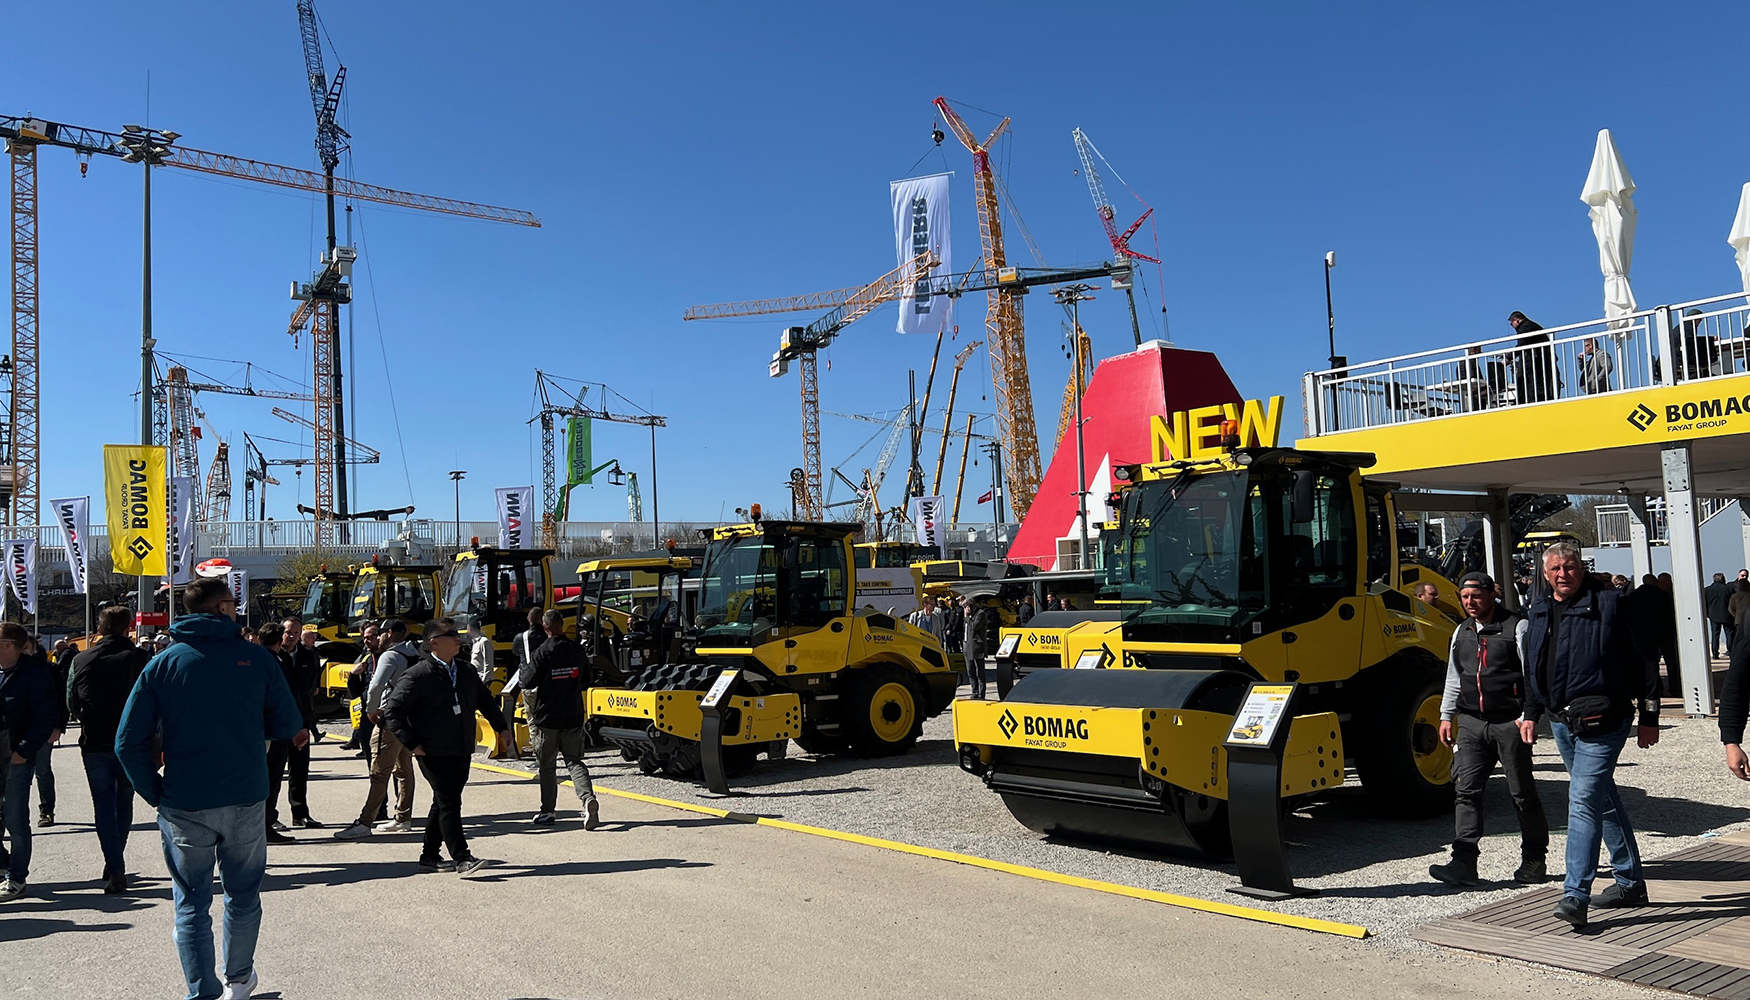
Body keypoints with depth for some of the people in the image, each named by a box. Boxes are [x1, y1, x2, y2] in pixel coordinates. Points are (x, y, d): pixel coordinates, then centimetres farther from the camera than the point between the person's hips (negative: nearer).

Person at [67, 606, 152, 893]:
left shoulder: (80, 661, -2)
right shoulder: (140, 658, -9)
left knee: (103, 805, 6)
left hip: (94, 744, 1)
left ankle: (115, 869, -3)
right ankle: (115, 863, 24)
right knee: (124, 800, 17)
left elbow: (72, 704, 7)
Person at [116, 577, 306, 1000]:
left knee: (192, 903, 10)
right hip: (245, 800, 0)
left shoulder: (163, 664, -2)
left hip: (184, 806, 0)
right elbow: (288, 725, 1)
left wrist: (155, 793, 5)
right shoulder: (256, 657, -5)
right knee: (243, 894, 18)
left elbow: (129, 743, -5)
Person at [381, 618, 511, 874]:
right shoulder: (418, 675, -10)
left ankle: (430, 856, 24)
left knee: (444, 803, 13)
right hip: (434, 754, -7)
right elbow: (392, 709, -10)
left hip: (461, 752, 7)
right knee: (449, 803, -8)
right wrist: (411, 743, -12)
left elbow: (485, 699, 24)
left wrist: (502, 727, 17)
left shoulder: (464, 670, 11)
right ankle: (461, 859, -6)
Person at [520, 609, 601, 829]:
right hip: (573, 716, 4)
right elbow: (586, 680, 13)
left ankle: (548, 811, 16)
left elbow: (529, 681, -10)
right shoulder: (577, 650, 2)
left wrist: (521, 671, 10)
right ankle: (588, 797, -17)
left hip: (547, 717, -4)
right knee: (575, 761, 6)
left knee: (546, 765, 9)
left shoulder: (543, 652, -13)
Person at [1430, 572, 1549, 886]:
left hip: (1509, 722, -5)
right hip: (1471, 722, 5)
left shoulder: (1517, 628, -5)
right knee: (1466, 790, -4)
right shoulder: (1462, 632, 14)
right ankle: (1464, 863, -6)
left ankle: (1534, 860, 22)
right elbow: (1453, 677, 22)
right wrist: (1447, 716, 19)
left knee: (1522, 793, 6)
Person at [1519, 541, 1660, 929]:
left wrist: (1649, 717, -6)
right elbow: (1532, 669, 22)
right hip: (1562, 722, 7)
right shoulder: (1538, 613, 12)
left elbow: (1640, 662, -6)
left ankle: (1575, 894, -14)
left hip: (1602, 721, -7)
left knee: (1584, 801, -14)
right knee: (1604, 801, 17)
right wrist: (1531, 713, 19)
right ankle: (1631, 883, 30)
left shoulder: (1607, 605, -8)